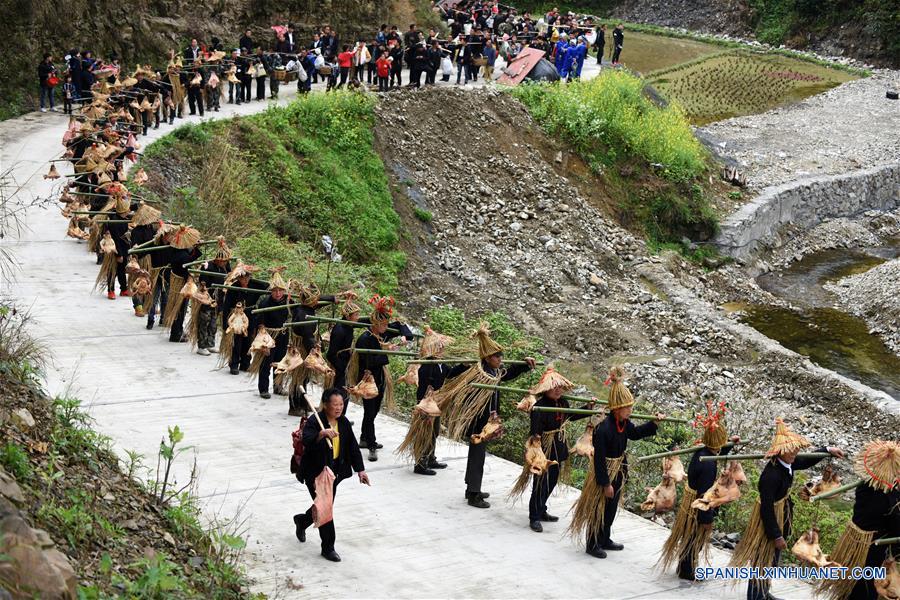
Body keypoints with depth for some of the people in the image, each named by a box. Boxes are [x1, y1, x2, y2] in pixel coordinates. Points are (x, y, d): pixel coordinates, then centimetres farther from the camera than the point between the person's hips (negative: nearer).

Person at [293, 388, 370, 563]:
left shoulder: (344, 423, 3)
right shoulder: (314, 422, -18)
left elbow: (352, 447, 9)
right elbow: (307, 440, -36)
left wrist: (360, 469, 6)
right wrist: (322, 434, -54)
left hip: (334, 471, 7)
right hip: (315, 472, -7)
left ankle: (301, 521, 48)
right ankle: (328, 548, 5)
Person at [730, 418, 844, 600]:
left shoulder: (787, 464, -8)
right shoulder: (771, 475, -33)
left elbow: (806, 461, 17)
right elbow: (767, 508, -28)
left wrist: (827, 451, 12)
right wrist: (776, 536, -21)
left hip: (779, 518, 9)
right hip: (768, 522, -9)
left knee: (772, 561, 24)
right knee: (763, 562, 5)